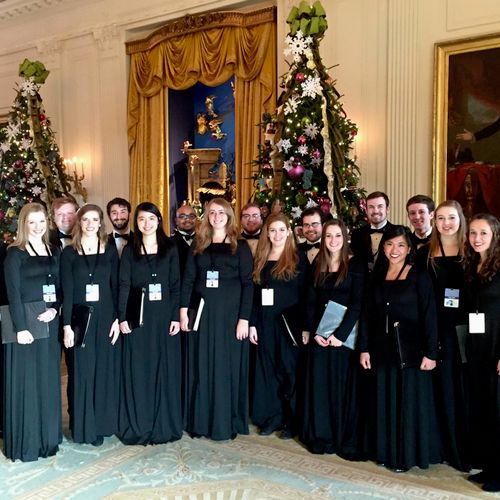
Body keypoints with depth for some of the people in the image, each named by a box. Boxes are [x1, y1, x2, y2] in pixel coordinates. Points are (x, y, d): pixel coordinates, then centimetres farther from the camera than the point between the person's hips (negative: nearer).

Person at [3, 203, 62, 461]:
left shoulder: (54, 251, 11)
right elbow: (13, 292, -10)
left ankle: (48, 436, 24)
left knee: (48, 380, 11)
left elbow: (61, 286, 11)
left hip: (50, 323, 5)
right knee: (25, 382, 1)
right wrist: (21, 328, -17)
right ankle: (24, 441, 12)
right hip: (25, 323, -5)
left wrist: (55, 309, -8)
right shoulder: (15, 253, -4)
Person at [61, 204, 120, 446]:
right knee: (81, 371, 4)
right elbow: (66, 291, -2)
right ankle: (81, 426, 17)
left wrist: (117, 318, -5)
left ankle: (100, 425, 18)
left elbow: (116, 286, 3)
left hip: (105, 318, 1)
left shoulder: (110, 250, 5)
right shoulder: (69, 252, 2)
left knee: (104, 370, 5)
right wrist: (67, 325, -8)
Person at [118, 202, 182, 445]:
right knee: (138, 371, 4)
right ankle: (138, 426, 15)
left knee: (165, 369, 5)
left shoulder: (170, 249, 5)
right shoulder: (130, 250, 6)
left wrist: (176, 316, -5)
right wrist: (122, 317, -8)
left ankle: (165, 425, 17)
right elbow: (124, 285, 1)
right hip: (138, 317, 0)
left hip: (164, 316, 0)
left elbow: (176, 285, 2)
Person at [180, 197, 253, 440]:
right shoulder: (199, 245, 9)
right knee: (202, 367, 8)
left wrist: (244, 318, -12)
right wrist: (183, 311, -2)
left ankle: (226, 423, 16)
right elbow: (188, 279, 7)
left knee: (227, 366, 4)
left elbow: (248, 283, -5)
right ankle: (201, 420, 20)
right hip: (203, 312, 3)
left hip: (230, 313, -3)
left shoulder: (240, 246, 0)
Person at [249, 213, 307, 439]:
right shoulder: (260, 260, 10)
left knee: (290, 370, 2)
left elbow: (305, 295, -4)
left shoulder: (298, 259, -1)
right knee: (267, 370, 8)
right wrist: (252, 323, 3)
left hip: (290, 323, -4)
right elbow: (254, 294, 10)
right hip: (265, 323, 4)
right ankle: (271, 418, 20)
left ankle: (292, 422, 13)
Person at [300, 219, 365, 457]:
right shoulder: (318, 265, 10)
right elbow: (311, 302, 8)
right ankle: (321, 436, 17)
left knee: (344, 385, 1)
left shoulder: (355, 266, -3)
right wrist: (314, 331, -4)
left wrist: (340, 334, -16)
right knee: (320, 384, 7)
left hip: (345, 334, -4)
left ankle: (347, 440, 12)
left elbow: (357, 304, -10)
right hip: (320, 335, 4)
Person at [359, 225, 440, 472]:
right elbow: (367, 315, 7)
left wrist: (430, 353, -13)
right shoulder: (377, 277, 7)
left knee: (409, 401, 4)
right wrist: (364, 348, 2)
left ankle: (408, 454, 18)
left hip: (411, 349, -4)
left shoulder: (419, 277, -5)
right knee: (384, 401, 11)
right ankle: (385, 450, 25)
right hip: (382, 349, 4)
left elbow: (429, 316, -8)